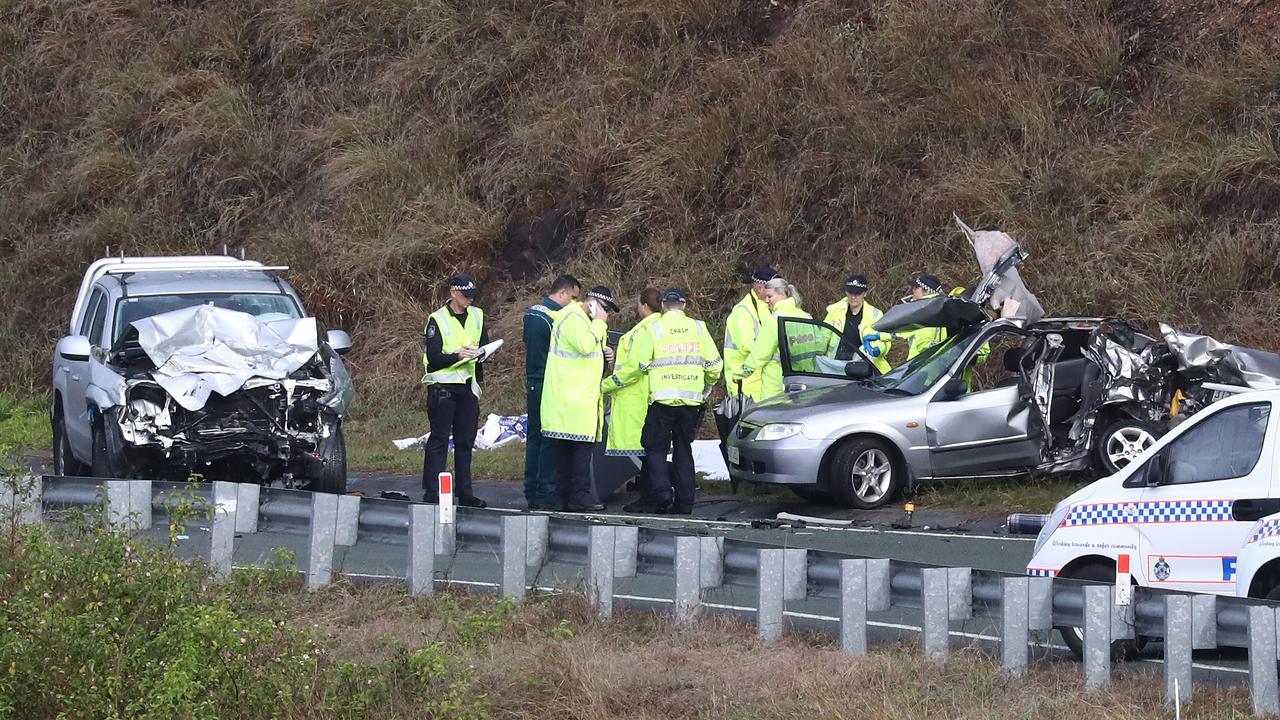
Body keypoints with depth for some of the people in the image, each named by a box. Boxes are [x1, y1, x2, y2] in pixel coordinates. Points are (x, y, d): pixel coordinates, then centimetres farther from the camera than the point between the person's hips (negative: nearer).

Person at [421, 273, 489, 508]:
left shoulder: (477, 316, 11)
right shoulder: (438, 320, -6)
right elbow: (433, 359, -11)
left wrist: (481, 353, -5)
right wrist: (457, 355, -26)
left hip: (468, 386, 6)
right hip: (442, 387, -6)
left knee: (465, 441, 7)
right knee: (439, 440, -5)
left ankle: (464, 492, 12)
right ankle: (431, 492, -4)